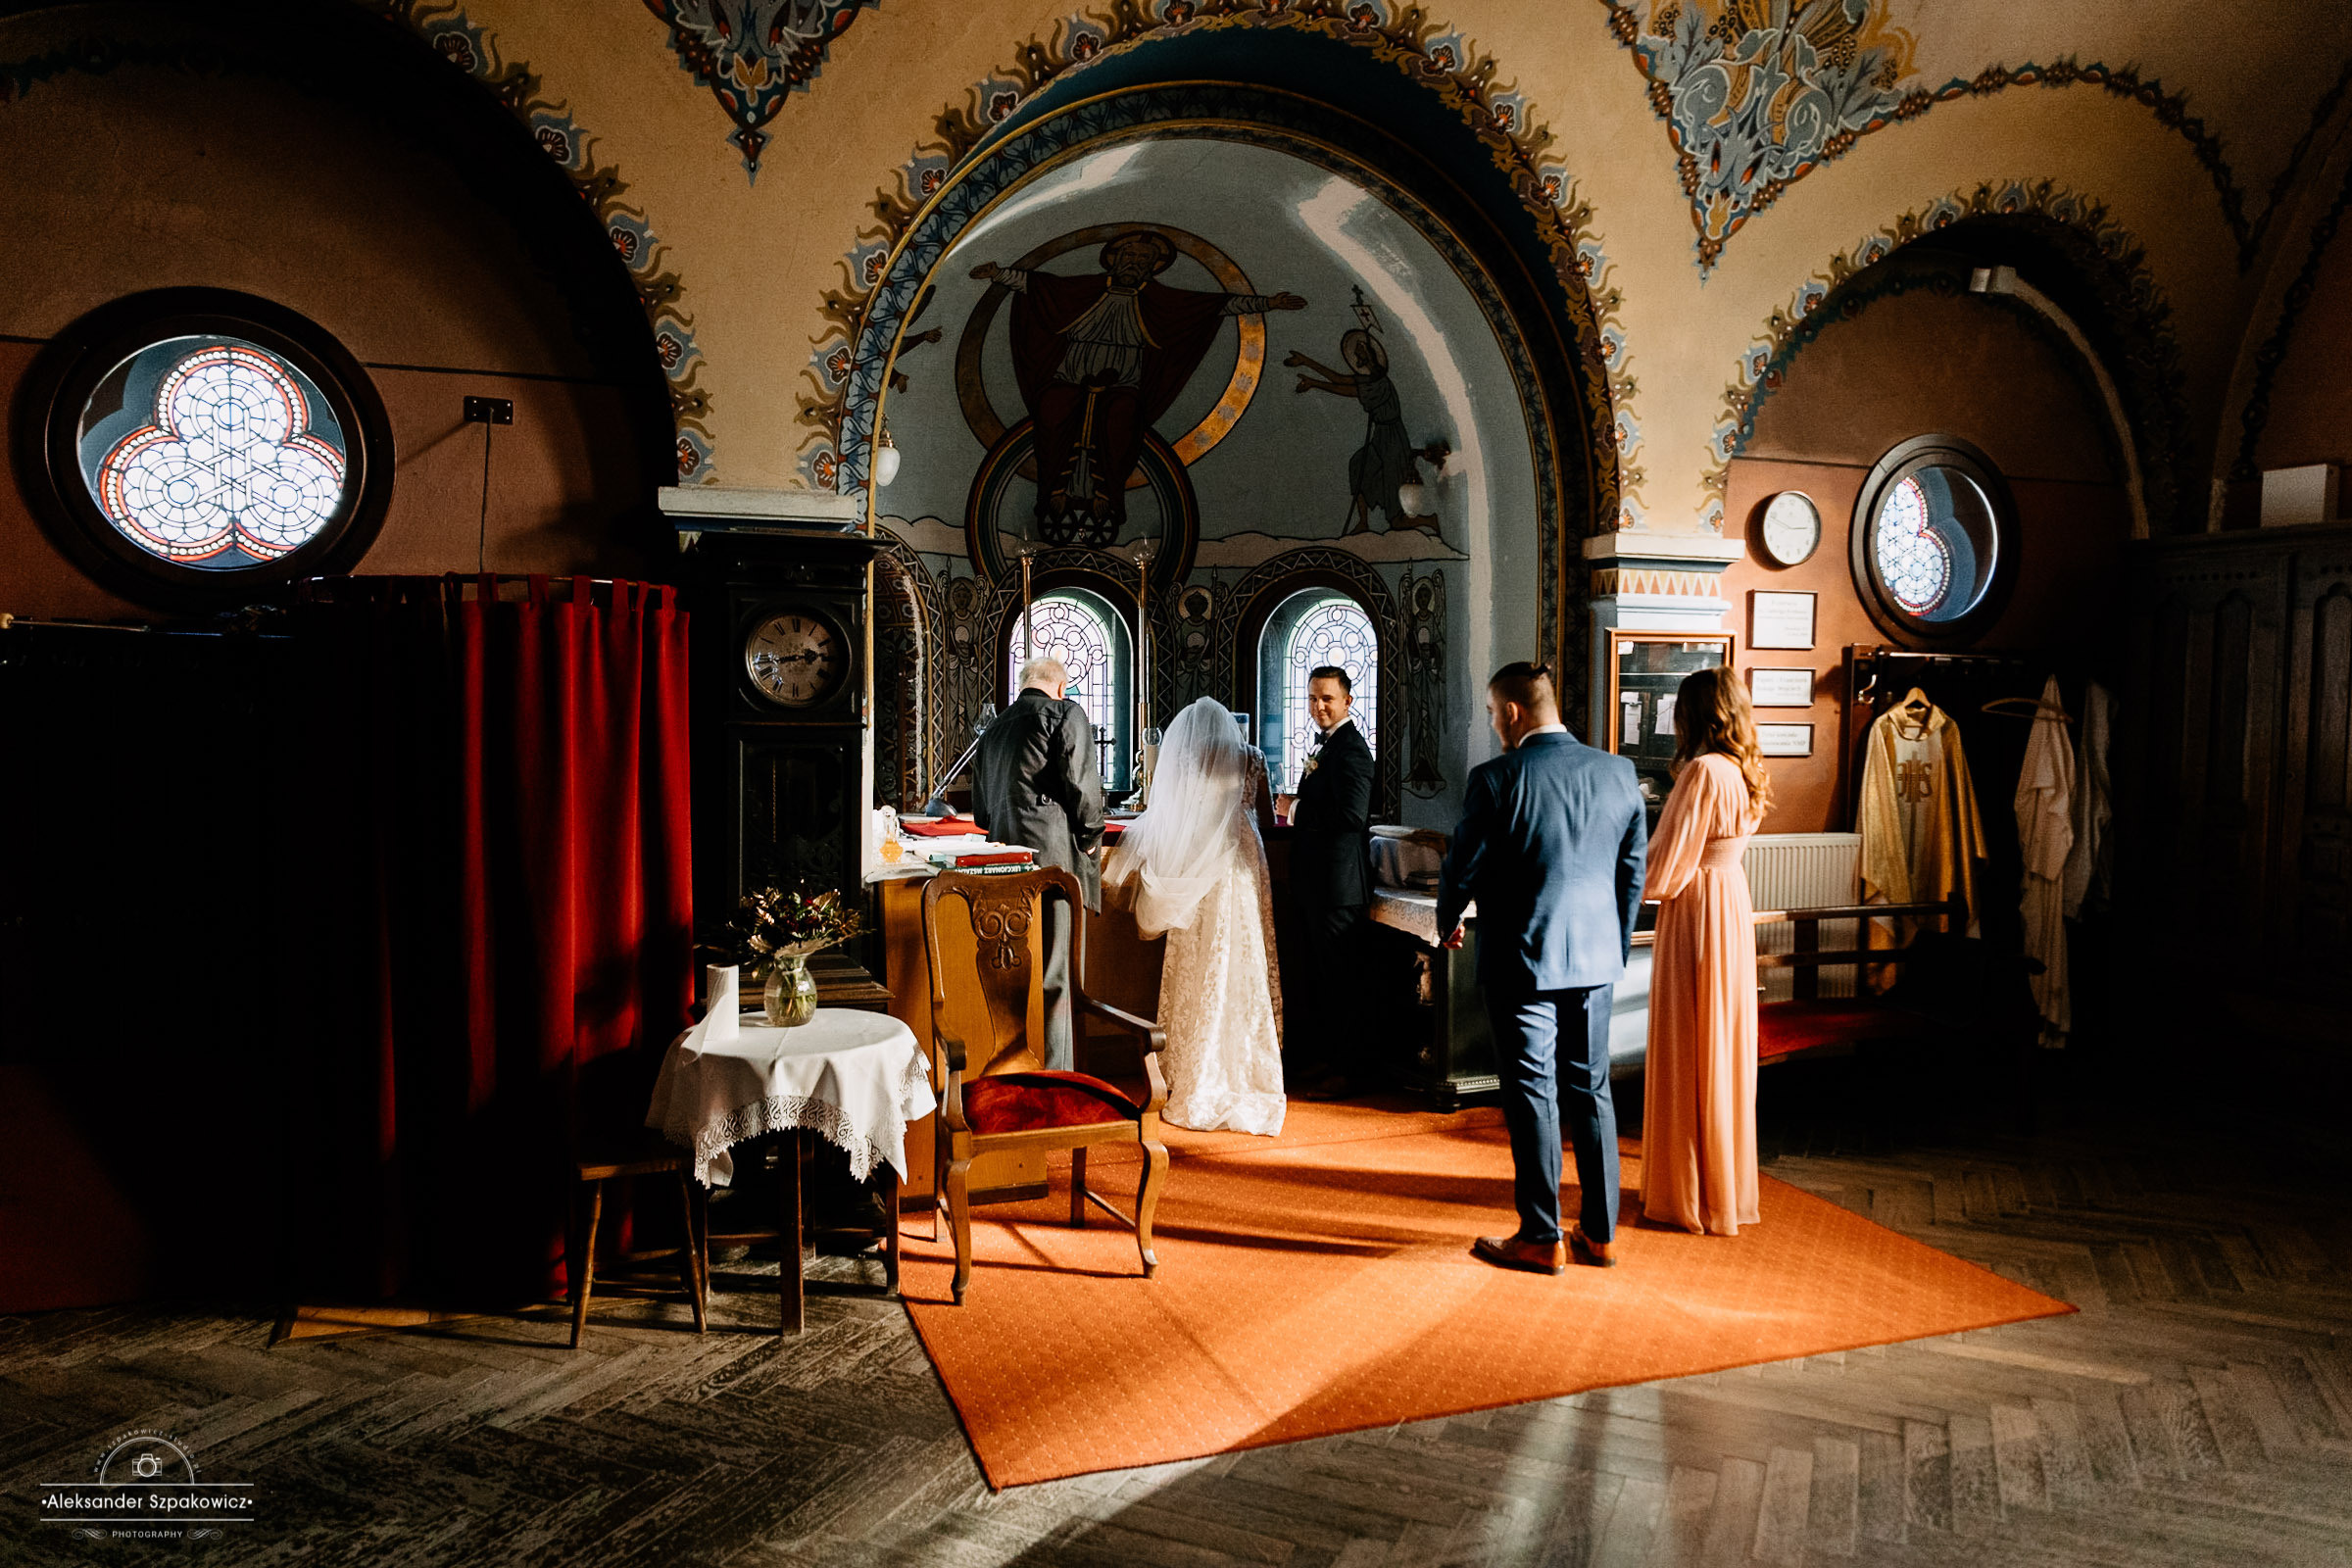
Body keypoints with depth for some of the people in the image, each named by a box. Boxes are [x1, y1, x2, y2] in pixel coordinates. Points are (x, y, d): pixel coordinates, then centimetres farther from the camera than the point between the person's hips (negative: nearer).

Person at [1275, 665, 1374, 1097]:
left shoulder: (1350, 749, -16)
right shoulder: (1324, 744, 16)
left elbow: (1352, 813, -28)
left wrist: (1296, 810, -19)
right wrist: (1294, 808, 8)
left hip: (1339, 881, -10)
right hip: (1315, 881, 10)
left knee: (1340, 977, -3)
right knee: (1321, 975, 18)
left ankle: (1347, 1069, 6)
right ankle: (1319, 1057, 29)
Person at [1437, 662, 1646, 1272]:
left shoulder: (1495, 780, -14)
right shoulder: (1618, 772, 1)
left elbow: (1463, 867, -7)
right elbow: (1633, 871, 8)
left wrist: (1448, 923, 13)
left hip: (1522, 959, -5)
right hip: (1595, 957, 5)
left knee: (1533, 1096, 3)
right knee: (1592, 1090, 14)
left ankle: (1542, 1238, 12)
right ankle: (1600, 1232, 22)